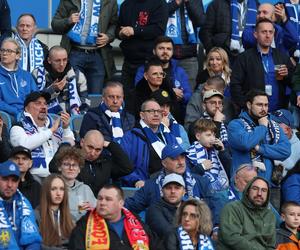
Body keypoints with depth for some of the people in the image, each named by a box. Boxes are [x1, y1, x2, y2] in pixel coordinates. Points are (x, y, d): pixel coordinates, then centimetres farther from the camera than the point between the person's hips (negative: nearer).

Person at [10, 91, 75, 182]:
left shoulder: (56, 125, 20)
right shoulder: (18, 128, 7)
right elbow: (25, 144, -14)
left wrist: (66, 128, -2)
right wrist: (51, 130, -8)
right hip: (36, 175, -4)